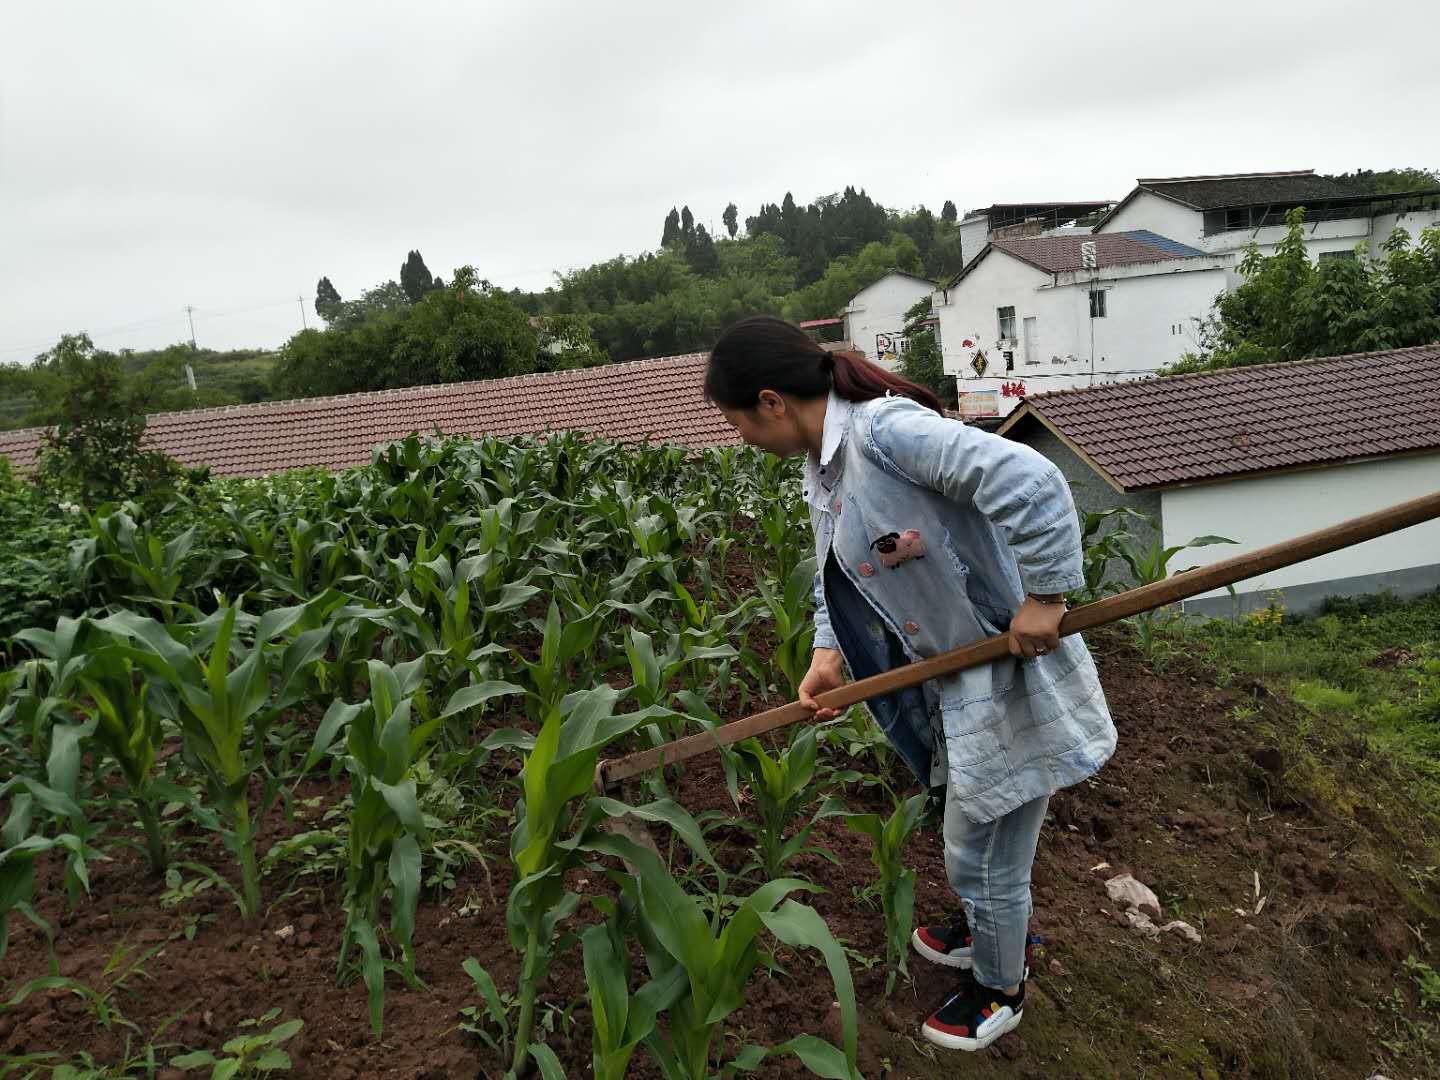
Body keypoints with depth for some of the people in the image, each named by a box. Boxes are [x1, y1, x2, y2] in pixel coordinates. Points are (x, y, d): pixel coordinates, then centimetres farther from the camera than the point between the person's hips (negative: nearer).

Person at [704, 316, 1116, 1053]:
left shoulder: (884, 428, -28)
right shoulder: (822, 465, 3)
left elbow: (1033, 482, -35)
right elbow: (835, 576, 9)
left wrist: (1043, 597, -30)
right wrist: (828, 652, -7)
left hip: (1010, 675, -9)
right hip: (955, 676, 9)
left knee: (980, 854, 12)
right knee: (971, 836, 29)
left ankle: (998, 991, 39)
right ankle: (989, 929, 57)